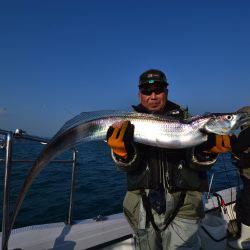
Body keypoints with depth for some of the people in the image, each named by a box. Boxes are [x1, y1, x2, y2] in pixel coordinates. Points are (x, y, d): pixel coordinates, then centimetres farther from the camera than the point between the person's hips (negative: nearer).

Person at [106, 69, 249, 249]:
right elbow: (128, 166, -10)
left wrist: (206, 149, -25)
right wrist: (122, 148, -31)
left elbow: (200, 166, -4)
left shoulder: (185, 119, 1)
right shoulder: (131, 123, -1)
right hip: (143, 210, 1)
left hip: (182, 209, 0)